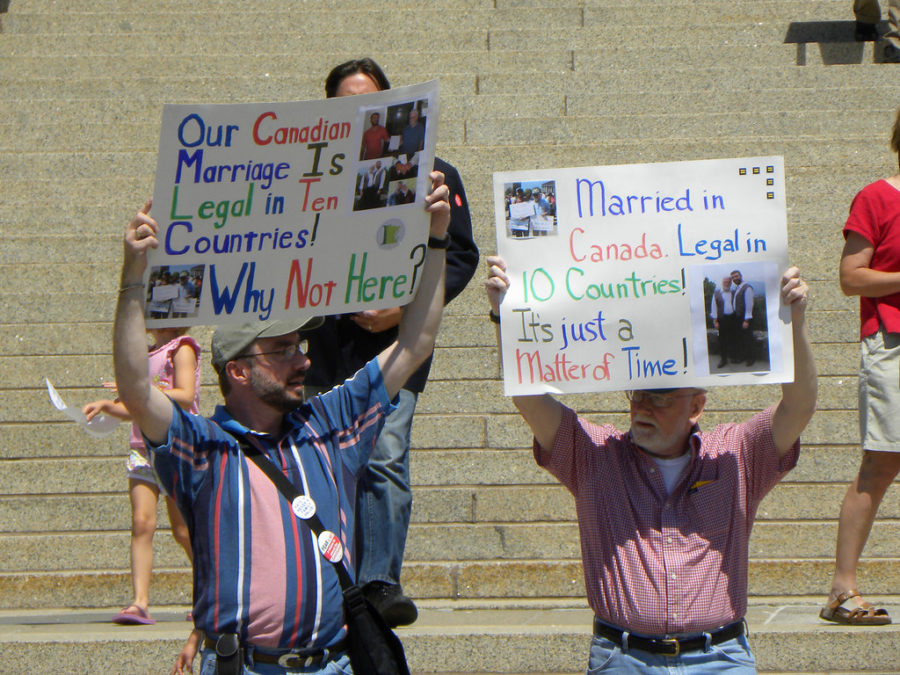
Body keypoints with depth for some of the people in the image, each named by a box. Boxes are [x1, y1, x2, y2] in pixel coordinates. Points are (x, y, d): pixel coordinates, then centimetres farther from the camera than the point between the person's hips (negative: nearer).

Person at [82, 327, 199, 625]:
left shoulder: (181, 349, -2)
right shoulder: (143, 356, 19)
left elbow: (185, 396, -16)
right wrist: (106, 405, 7)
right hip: (142, 448, 6)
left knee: (183, 530, 1)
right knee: (141, 522, -11)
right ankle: (140, 603, -18)